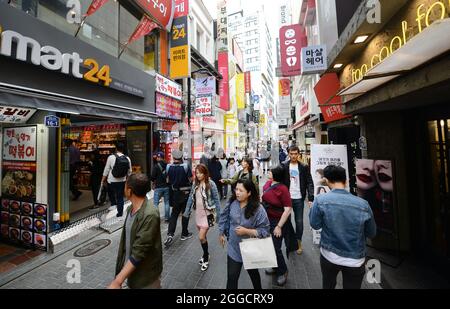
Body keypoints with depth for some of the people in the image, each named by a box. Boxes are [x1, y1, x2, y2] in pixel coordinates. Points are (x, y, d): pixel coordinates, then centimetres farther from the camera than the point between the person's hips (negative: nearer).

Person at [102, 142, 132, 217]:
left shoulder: (111, 157, -12)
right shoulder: (127, 159, -4)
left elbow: (106, 170, -6)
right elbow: (129, 172, 3)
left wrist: (103, 179, 7)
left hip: (111, 181, -2)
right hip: (122, 181, 3)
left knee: (111, 193, 27)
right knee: (120, 197, 11)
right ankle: (120, 212, 17)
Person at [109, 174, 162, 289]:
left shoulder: (150, 215, -31)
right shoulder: (131, 208, -3)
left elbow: (139, 252, -29)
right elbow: (127, 240, 8)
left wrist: (117, 281, -25)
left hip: (145, 276, -7)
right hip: (130, 269, 7)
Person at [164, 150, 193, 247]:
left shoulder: (168, 167, -8)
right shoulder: (186, 166, -17)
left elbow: (168, 180, 4)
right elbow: (191, 180, -14)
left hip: (175, 193, 3)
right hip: (186, 192, -2)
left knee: (174, 214, 15)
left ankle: (170, 234, 3)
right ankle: (184, 234, 24)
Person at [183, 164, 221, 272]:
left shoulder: (211, 184, -15)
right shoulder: (195, 184, 2)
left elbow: (216, 200, -11)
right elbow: (191, 198, 7)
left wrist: (219, 215, -10)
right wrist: (187, 212, 7)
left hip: (207, 214, -5)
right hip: (198, 213, 5)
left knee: (201, 237, -5)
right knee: (202, 236, 17)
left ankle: (206, 259, 20)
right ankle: (206, 254, 40)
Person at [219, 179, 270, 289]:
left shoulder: (258, 209, -26)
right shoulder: (232, 203, -15)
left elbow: (265, 230, -21)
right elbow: (224, 217, 2)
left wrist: (246, 231, -28)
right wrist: (222, 233, 8)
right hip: (234, 249, 2)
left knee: (253, 273, 28)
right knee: (231, 277, 10)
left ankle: (258, 288, 58)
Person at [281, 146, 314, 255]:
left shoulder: (304, 167, -1)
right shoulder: (283, 167, -2)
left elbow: (310, 183, -2)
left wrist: (310, 198, -11)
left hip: (299, 199, 0)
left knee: (299, 221, 11)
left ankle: (299, 243, 30)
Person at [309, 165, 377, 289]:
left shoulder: (320, 200, -21)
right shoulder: (363, 204, -16)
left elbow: (315, 225, -8)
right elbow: (372, 233, -1)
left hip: (329, 256, 0)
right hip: (355, 260, 1)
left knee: (328, 286, 26)